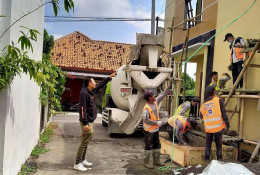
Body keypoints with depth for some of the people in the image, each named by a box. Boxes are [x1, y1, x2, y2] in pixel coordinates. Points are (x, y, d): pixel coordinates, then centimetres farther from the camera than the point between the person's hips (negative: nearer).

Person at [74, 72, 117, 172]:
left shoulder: (92, 91, 11)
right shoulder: (84, 93, -16)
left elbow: (101, 85, 27)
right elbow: (82, 108, -21)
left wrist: (110, 77, 30)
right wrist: (85, 123, -25)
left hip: (91, 121, 10)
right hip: (87, 122, -10)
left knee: (87, 142, 15)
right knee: (84, 143, -6)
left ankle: (82, 160, 26)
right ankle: (77, 164, 0)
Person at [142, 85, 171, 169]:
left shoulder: (155, 102, 0)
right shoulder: (146, 108, -23)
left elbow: (163, 95, 9)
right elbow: (145, 120, -30)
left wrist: (169, 87, 5)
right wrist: (156, 123, -24)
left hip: (155, 129, 9)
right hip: (149, 130, -9)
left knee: (157, 146, 16)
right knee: (148, 147, 2)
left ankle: (156, 161, 29)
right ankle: (146, 162, 15)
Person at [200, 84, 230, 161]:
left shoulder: (204, 104, 4)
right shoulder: (219, 101, -8)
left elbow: (201, 116, 8)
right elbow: (223, 113, -11)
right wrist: (227, 123, 0)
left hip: (208, 128, 3)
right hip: (218, 127, -3)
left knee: (208, 144, 13)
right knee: (218, 143, 9)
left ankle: (207, 159, 15)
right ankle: (219, 158, 12)